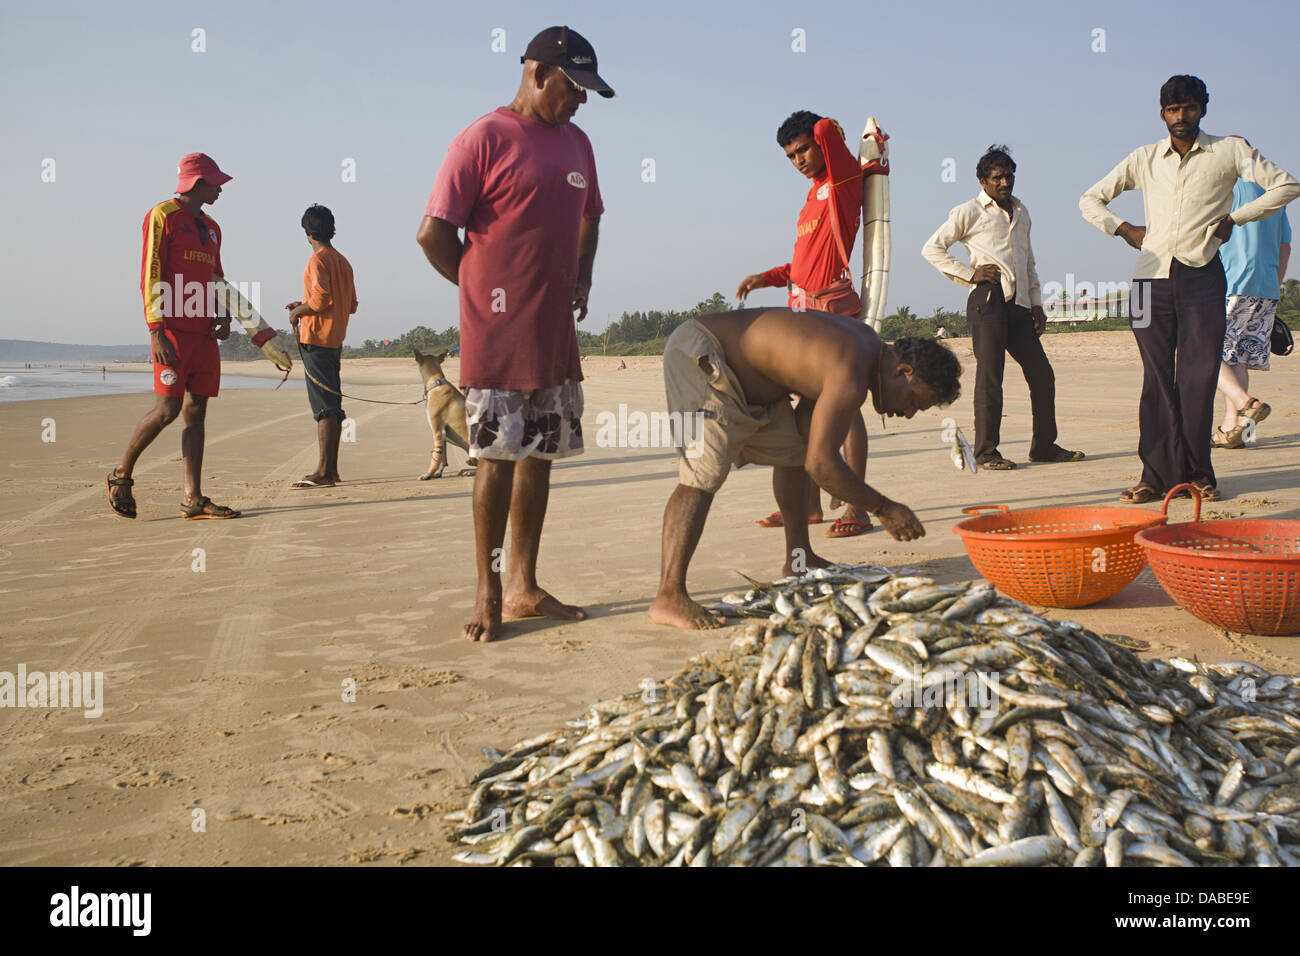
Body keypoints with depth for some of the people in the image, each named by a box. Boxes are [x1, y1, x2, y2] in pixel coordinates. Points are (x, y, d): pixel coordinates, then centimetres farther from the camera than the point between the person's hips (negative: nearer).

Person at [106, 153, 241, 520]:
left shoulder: (211, 227, 21)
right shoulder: (163, 216, -2)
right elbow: (151, 276, -9)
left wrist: (223, 316, 6)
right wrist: (156, 331, -17)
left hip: (204, 332, 7)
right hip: (173, 331, -7)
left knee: (196, 412, 3)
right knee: (168, 409, -10)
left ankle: (193, 499, 2)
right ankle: (121, 475, 10)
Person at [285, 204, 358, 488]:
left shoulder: (318, 259, -9)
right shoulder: (343, 261, 17)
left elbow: (321, 298, -21)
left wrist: (298, 312, -3)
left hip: (316, 338, -9)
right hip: (336, 338, 9)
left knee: (323, 405, -11)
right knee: (332, 404, 10)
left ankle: (324, 472, -12)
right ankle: (331, 469, 13)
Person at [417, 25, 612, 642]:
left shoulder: (576, 142, 15)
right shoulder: (484, 139, -8)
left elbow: (588, 217, 30)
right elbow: (433, 233, -10)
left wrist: (581, 279, 15)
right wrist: (482, 289, -1)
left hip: (555, 332, 7)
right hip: (498, 333, -7)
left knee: (540, 454, 9)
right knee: (498, 456, -6)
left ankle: (524, 587, 19)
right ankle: (488, 595, 5)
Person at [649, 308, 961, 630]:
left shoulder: (868, 344, 7)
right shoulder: (851, 378, -25)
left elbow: (805, 422, 12)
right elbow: (820, 464, -29)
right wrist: (884, 509, -19)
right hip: (698, 358, -11)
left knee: (791, 450, 20)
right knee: (704, 474, -23)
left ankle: (798, 561, 32)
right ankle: (668, 597, -25)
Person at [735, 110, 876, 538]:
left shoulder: (844, 181, -4)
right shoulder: (814, 194, 21)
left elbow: (827, 128, -17)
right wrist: (765, 277, 18)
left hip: (834, 309, -9)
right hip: (803, 310, 9)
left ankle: (857, 507, -7)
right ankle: (810, 503, 17)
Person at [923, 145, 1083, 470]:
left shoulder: (1021, 211, 24)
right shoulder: (969, 212, 4)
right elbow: (932, 248, -1)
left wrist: (1036, 304, 22)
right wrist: (969, 274, -7)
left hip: (1018, 303, 6)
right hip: (989, 298, -6)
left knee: (1041, 373, 4)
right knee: (989, 376, -8)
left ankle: (1044, 445, 14)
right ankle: (986, 451, -3)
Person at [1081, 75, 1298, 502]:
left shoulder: (1229, 151, 7)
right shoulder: (1144, 159, 13)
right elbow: (1090, 200, 18)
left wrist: (1234, 217, 1)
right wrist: (1125, 229, 5)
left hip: (1202, 276, -2)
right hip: (1152, 277, 2)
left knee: (1199, 378, -4)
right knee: (1158, 378, -1)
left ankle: (1198, 473, 5)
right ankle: (1158, 474, -1)